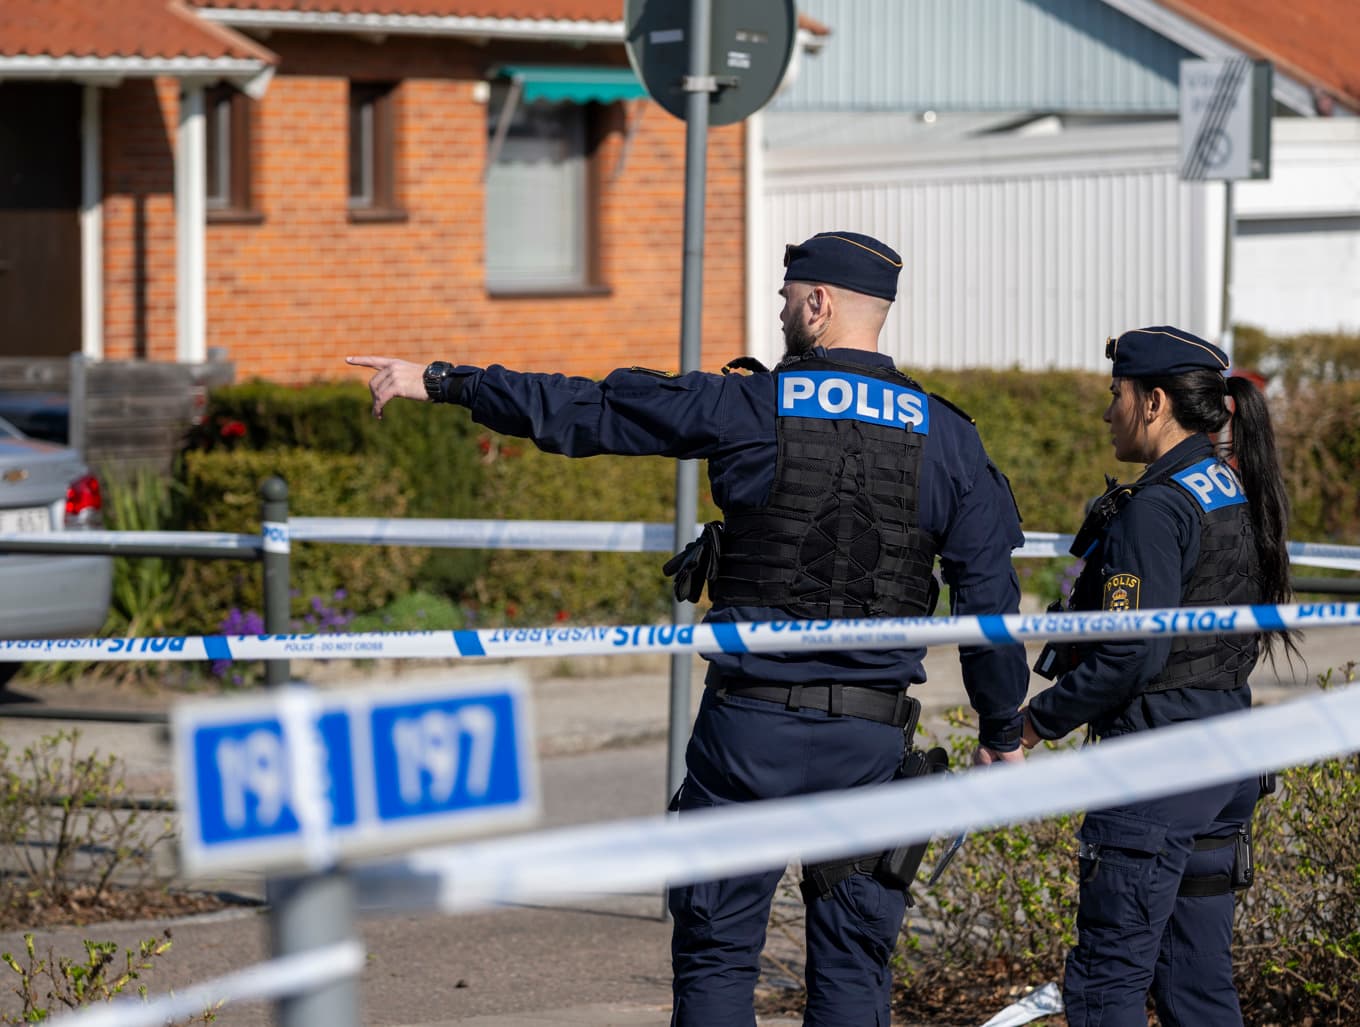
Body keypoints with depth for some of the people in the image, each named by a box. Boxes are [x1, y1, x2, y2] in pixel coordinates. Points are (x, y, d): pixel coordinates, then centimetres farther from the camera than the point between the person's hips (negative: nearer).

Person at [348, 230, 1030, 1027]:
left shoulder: (747, 409, -4)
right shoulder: (948, 439, 2)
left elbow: (581, 412, 1)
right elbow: (990, 599, 3)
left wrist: (440, 383, 11)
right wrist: (1002, 733, 15)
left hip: (753, 724, -2)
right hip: (871, 737, 2)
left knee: (717, 949, 6)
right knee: (852, 960, 7)